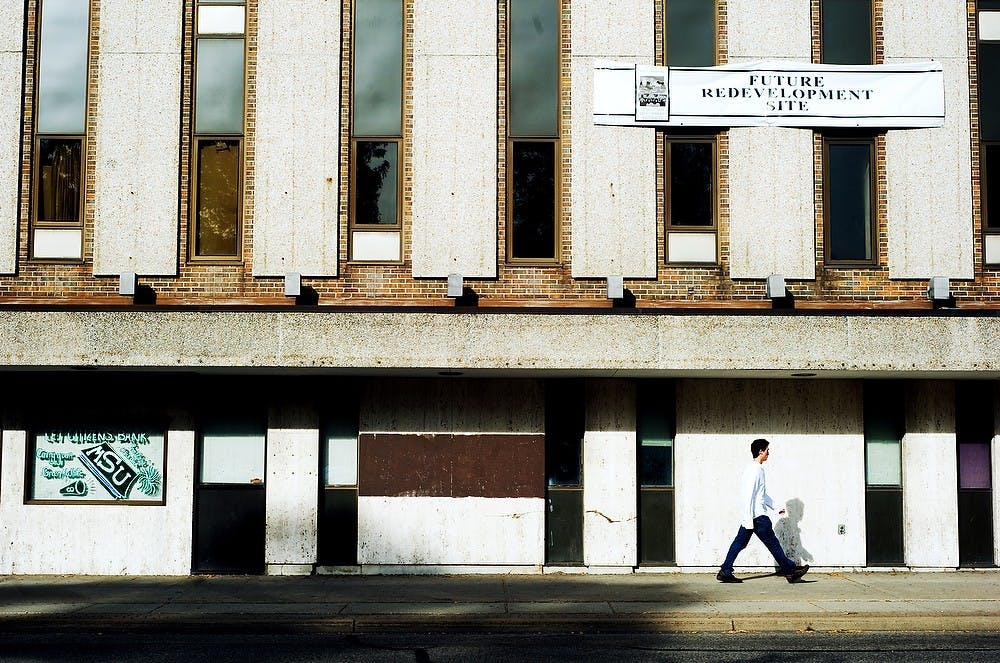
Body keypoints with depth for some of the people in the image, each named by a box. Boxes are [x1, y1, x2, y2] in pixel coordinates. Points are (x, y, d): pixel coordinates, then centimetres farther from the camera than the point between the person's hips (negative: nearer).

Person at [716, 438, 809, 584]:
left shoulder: (758, 469, 16)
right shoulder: (754, 470, -16)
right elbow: (748, 495, -21)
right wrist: (748, 519, -23)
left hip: (750, 516, 10)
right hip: (757, 516, -10)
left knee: (740, 543, 7)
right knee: (772, 543, 0)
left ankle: (725, 573, 6)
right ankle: (789, 570, 9)